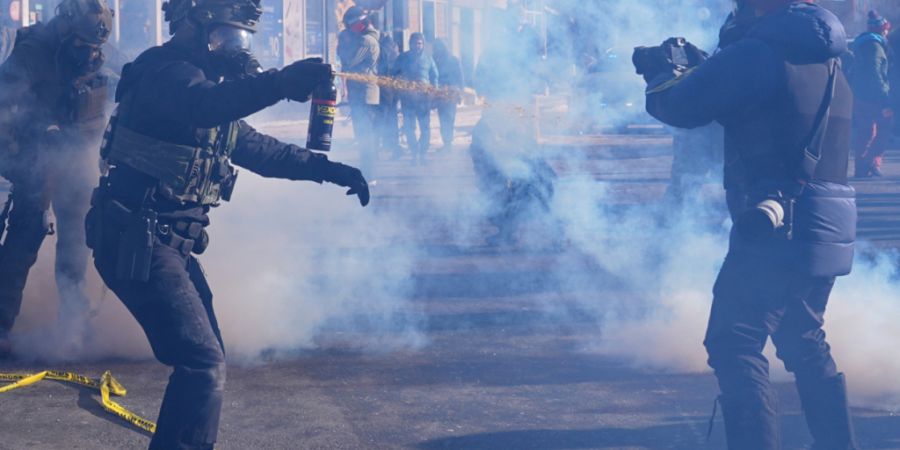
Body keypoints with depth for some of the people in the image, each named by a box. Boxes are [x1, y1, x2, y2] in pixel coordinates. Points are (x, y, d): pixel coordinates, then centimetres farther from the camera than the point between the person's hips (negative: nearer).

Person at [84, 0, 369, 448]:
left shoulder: (208, 81, 17)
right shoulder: (169, 73, -14)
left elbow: (258, 149, 24)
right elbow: (201, 105, -38)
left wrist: (327, 168, 15)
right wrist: (280, 82, -48)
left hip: (168, 242, 11)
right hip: (137, 242, -11)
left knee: (205, 356, 19)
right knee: (203, 363, -16)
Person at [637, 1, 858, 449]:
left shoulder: (759, 52, -15)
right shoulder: (825, 58, 13)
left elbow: (677, 106, -9)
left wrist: (662, 71, 13)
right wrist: (702, 67, 25)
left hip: (776, 231, -9)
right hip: (829, 232, 9)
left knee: (734, 347, -5)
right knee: (805, 343, 22)